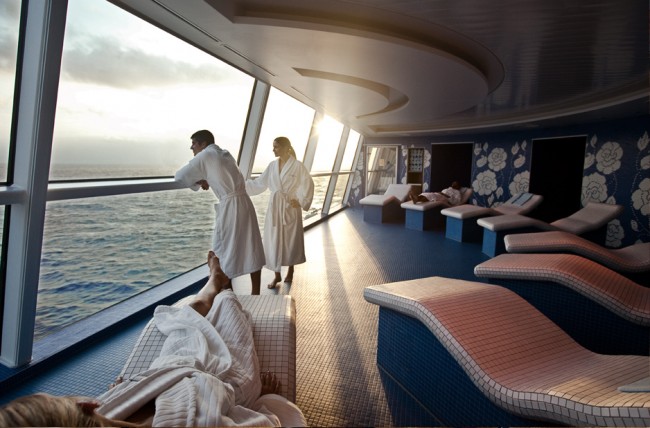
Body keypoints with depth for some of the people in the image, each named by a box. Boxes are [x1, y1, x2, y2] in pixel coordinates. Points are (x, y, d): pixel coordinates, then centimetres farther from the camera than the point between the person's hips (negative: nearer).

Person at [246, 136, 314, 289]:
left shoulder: (297, 166, -8)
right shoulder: (272, 165, 6)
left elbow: (308, 184, -8)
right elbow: (259, 183, 9)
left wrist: (301, 202, -12)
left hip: (290, 207, -4)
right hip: (274, 207, 4)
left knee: (291, 240, 7)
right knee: (273, 241, 3)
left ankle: (290, 271, 28)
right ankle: (277, 275, 15)